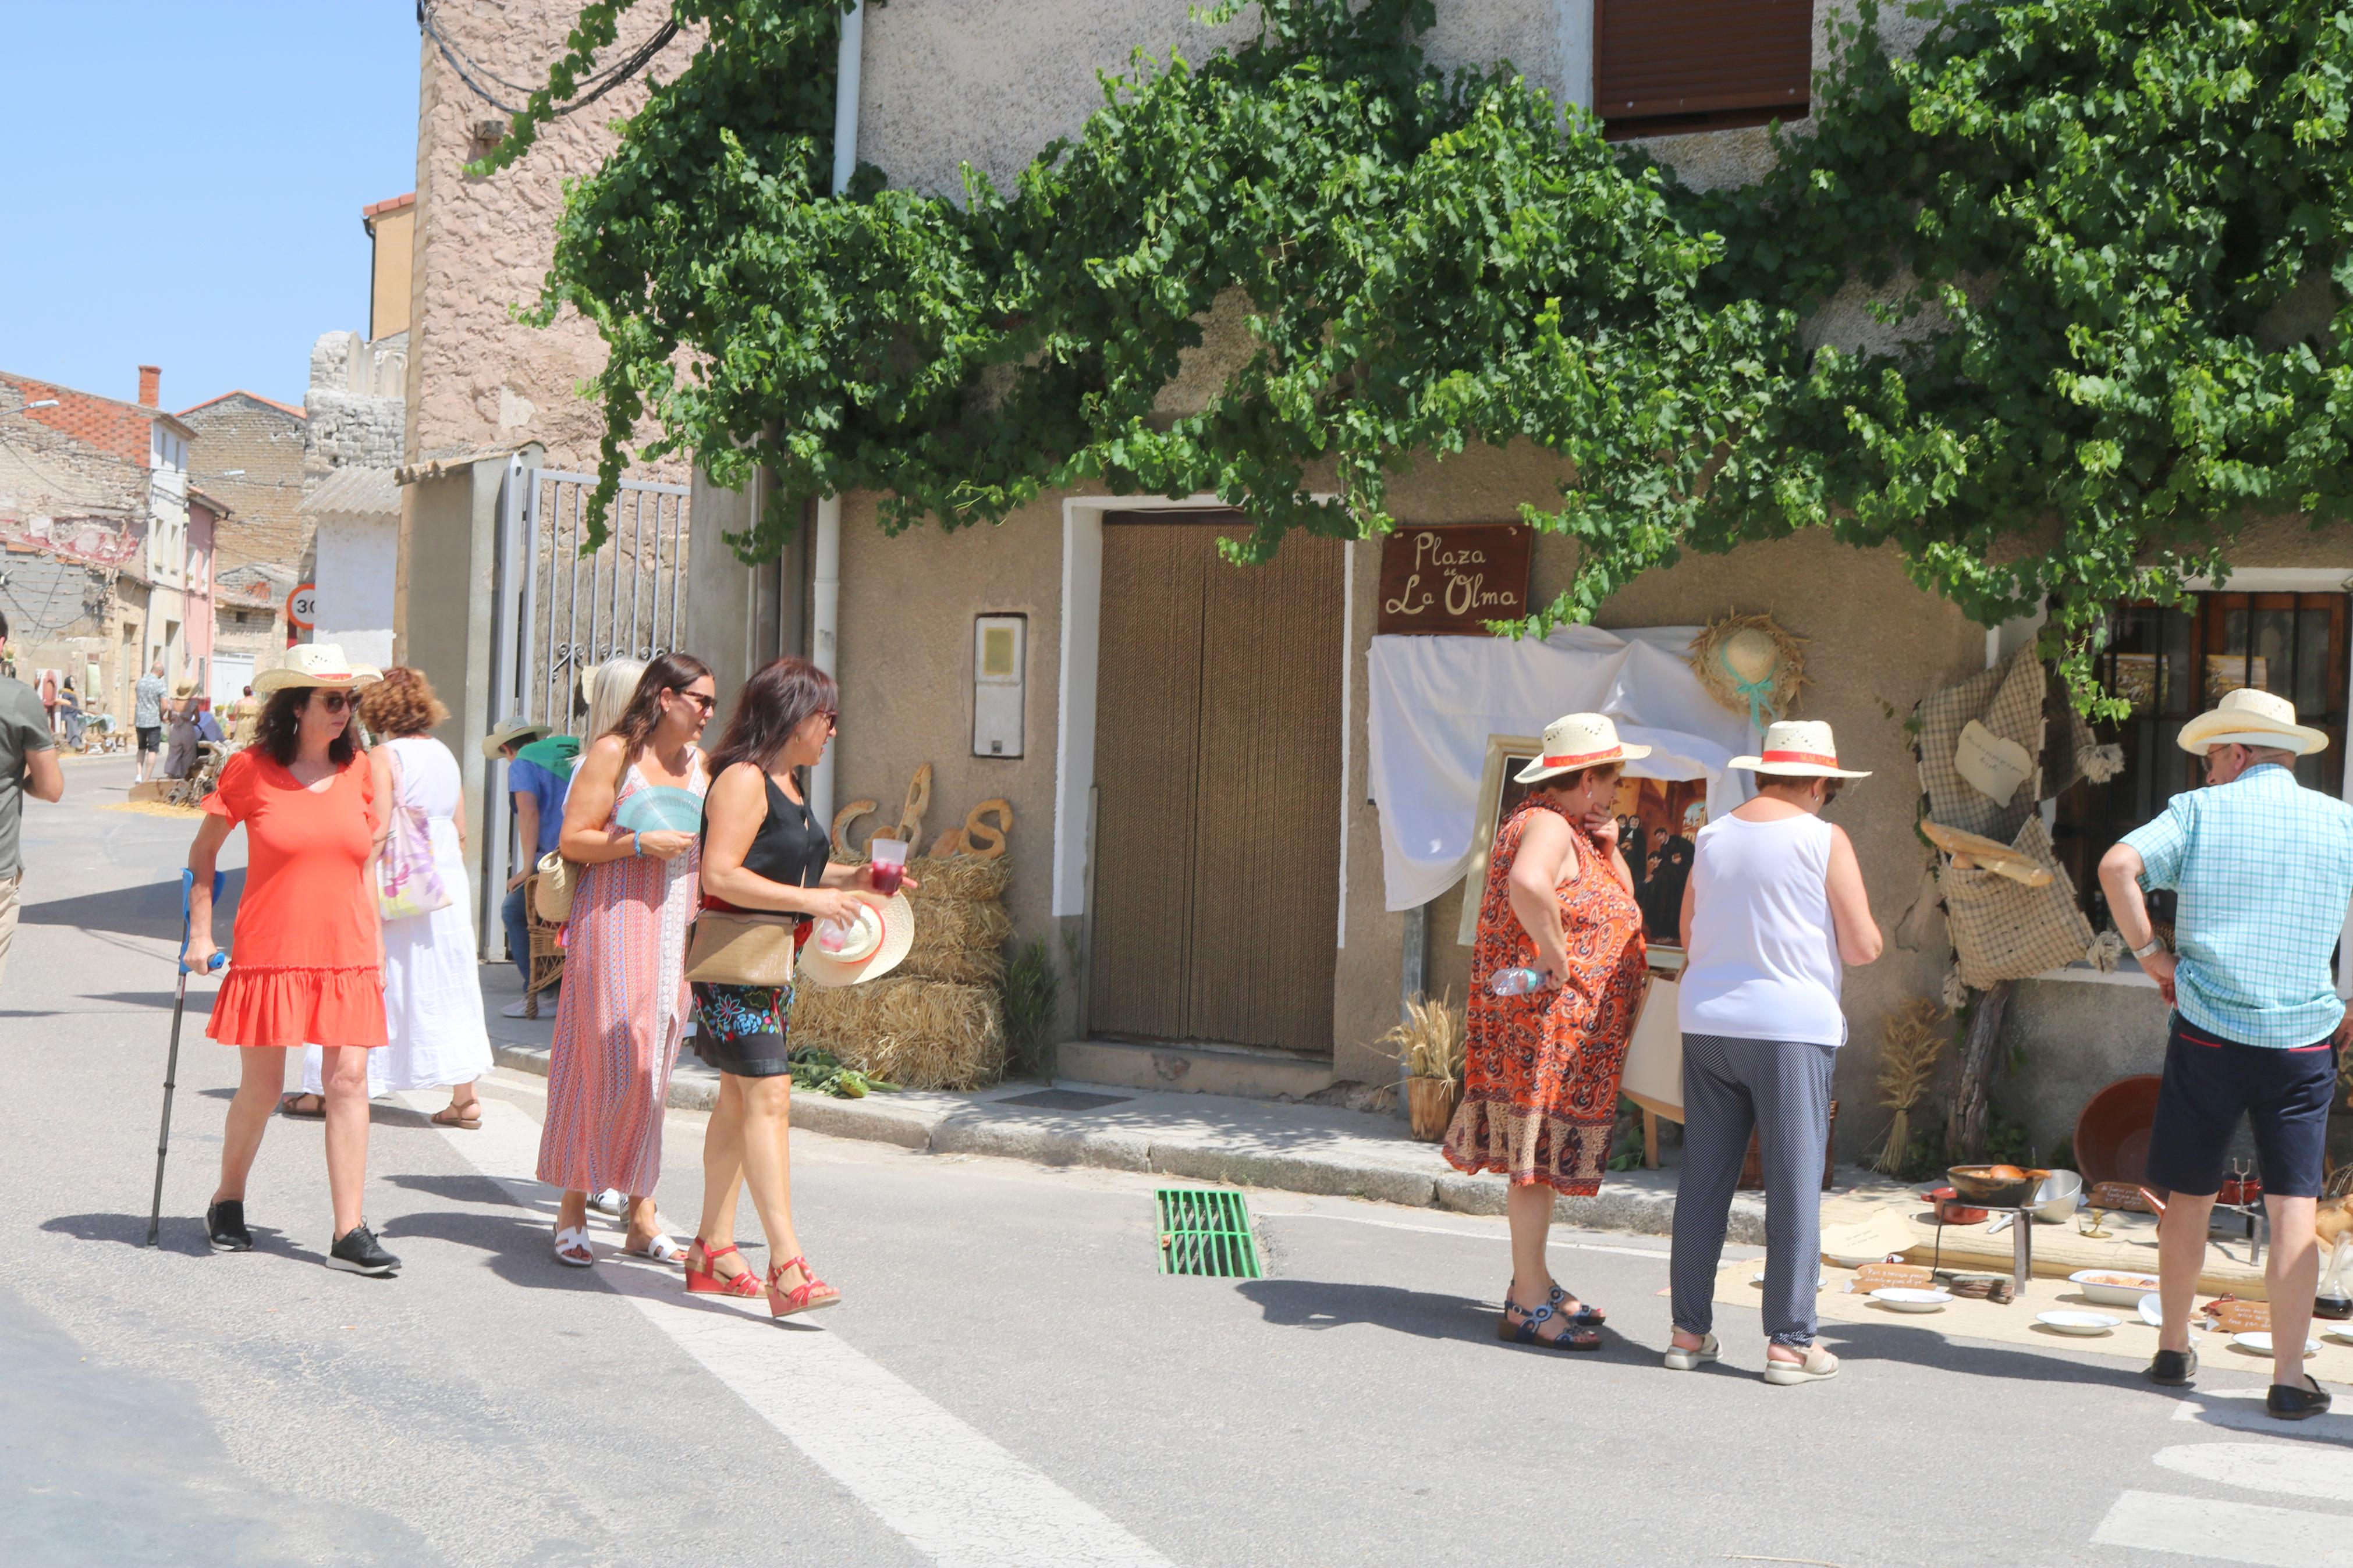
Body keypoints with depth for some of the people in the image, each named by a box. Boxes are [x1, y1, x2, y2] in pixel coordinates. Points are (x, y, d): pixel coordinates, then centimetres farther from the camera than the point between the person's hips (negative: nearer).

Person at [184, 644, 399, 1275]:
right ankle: (227, 1201, 30)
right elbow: (203, 850, 8)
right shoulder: (252, 769, -2)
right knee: (261, 1089, 4)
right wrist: (200, 932, 3)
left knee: (349, 1082, -4)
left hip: (346, 956, 3)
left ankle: (349, 1233, -2)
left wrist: (377, 949, 13)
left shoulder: (358, 770, 7)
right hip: (271, 953, -2)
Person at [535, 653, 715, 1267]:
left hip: (677, 928, 6)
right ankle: (574, 1206, 5)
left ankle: (641, 1215, 9)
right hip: (615, 923, -6)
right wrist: (641, 843, -16)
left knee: (651, 1068, 6)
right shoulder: (614, 753, -3)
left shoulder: (698, 763, 16)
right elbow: (573, 840, -7)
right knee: (607, 1061, -8)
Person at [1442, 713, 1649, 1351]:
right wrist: (1557, 957, -28)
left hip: (1569, 1029, 10)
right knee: (1538, 1156, -7)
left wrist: (1609, 849, 9)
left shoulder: (1575, 831, 17)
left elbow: (1619, 906, 26)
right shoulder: (1547, 826, -16)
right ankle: (1528, 1304, -3)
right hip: (1544, 1017, -10)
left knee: (1544, 1156, 16)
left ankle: (1536, 1282, 26)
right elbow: (1528, 886, -38)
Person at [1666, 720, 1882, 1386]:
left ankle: (1690, 1332, 14)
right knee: (1794, 1187, 1)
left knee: (1703, 1182, 9)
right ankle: (1790, 1342, 4)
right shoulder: (1825, 840, -5)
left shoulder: (1712, 837, 9)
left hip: (1707, 1023, 5)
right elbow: (1864, 947, -5)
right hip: (1790, 1028, -5)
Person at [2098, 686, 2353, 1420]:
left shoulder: (2199, 811, 0)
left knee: (2190, 1198, 13)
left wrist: (2151, 953, -4)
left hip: (2208, 1035, -1)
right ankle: (2290, 1376, 0)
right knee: (2294, 1210, 2)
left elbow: (2117, 866, -15)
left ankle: (2173, 1349, 24)